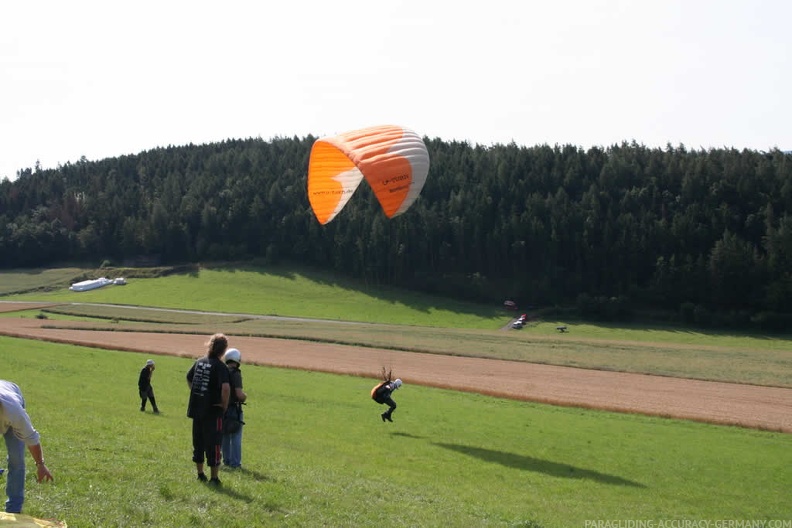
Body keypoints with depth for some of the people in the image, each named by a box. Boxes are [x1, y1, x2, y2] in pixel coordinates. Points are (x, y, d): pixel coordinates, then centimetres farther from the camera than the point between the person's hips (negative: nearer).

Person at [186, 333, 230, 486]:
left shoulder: (199, 362, 6)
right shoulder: (220, 366, -15)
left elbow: (188, 378, 21)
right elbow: (226, 387, -27)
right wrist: (225, 405, -12)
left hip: (196, 409, 6)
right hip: (213, 410, -6)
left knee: (198, 442, 17)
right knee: (213, 444, 1)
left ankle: (200, 474, 28)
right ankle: (214, 477, 5)